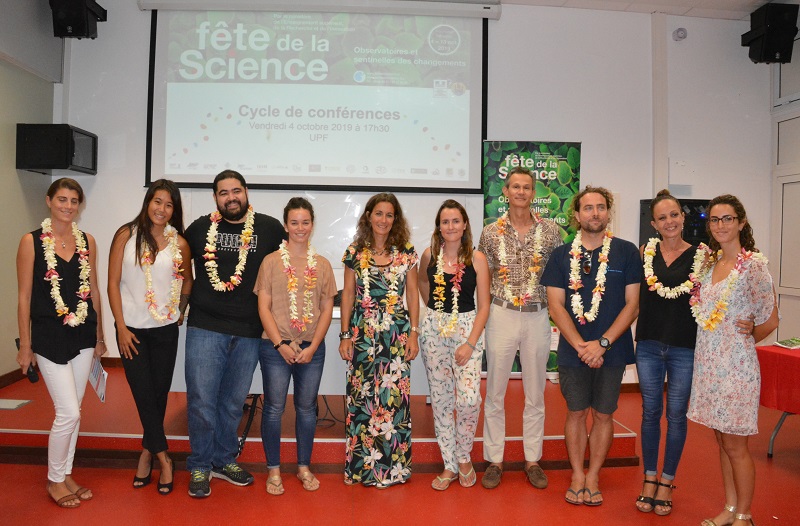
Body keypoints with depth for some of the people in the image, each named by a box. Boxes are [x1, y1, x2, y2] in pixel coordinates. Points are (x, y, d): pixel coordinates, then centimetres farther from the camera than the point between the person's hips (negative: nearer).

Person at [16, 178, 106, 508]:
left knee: (72, 411, 12)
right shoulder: (32, 241, -6)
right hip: (50, 336, -4)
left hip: (83, 335, 4)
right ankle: (54, 480, 17)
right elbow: (24, 296, -4)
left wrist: (99, 336, 12)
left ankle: (66, 474, 28)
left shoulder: (87, 242, 6)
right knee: (68, 412, -5)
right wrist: (25, 345, -4)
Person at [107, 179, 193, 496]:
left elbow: (187, 282, 16)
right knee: (144, 394, -2)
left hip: (165, 330, 2)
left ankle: (147, 452, 28)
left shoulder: (179, 243, 1)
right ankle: (163, 458, 12)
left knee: (159, 393, 8)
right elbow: (113, 282, -4)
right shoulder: (126, 235, -3)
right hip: (131, 329, -1)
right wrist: (121, 327, -7)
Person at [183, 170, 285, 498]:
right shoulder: (199, 228, 4)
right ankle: (200, 467, 19)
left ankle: (224, 460, 32)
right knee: (201, 400, 1)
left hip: (249, 332, 1)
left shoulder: (270, 228, 0)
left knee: (233, 402, 14)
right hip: (205, 327, 0)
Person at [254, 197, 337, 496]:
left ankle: (304, 467, 27)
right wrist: (281, 344, -12)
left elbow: (327, 309, 4)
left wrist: (313, 347, -6)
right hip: (276, 347, -2)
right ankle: (273, 470, 20)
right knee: (274, 407, 4)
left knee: (307, 407, 11)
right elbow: (263, 307, -3)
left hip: (312, 348, 2)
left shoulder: (322, 264, 6)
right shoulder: (271, 261, 0)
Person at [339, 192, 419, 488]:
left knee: (394, 396, 0)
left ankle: (392, 466, 15)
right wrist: (345, 336, 2)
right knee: (361, 397, 4)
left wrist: (413, 333, 0)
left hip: (396, 333, 0)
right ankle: (362, 465, 19)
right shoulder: (355, 253, 3)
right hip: (362, 332, 1)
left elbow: (412, 295, 6)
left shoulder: (406, 253, 3)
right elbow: (348, 295, 6)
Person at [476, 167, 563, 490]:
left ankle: (533, 460, 25)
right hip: (501, 315, 0)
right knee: (494, 393, 6)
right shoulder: (491, 232, 1)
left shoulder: (551, 230, 1)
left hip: (538, 317, 1)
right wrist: (485, 311, -2)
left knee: (535, 393, 11)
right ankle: (494, 460, 20)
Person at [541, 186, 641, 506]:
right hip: (572, 350, 1)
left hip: (612, 350, 0)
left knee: (603, 414, 8)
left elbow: (632, 304, -4)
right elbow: (555, 305, -1)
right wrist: (580, 345, -11)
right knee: (576, 412, 8)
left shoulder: (626, 252, -1)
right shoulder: (561, 255, 3)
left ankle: (593, 477, 23)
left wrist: (602, 343, -13)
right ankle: (577, 476, 22)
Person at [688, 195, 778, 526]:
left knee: (735, 446, 5)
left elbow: (769, 320, -8)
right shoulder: (708, 262, 7)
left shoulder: (753, 264, -11)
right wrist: (717, 343, 5)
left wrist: (739, 342, 4)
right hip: (708, 363, 6)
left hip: (736, 366, -6)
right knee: (722, 441, 16)